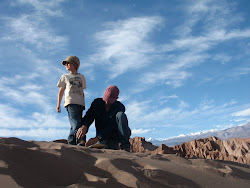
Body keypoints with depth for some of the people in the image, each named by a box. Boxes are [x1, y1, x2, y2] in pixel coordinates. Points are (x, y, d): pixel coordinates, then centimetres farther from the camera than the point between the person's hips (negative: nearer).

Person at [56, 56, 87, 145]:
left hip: (80, 104, 3)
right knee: (77, 124, -20)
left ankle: (71, 144, 1)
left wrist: (83, 104, 19)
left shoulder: (81, 77, 24)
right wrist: (58, 105, 12)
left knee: (74, 126, -3)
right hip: (71, 103, -3)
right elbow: (61, 91, 19)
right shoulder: (65, 77, 20)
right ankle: (82, 142, -29)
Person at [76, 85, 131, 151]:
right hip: (102, 137, 2)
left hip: (116, 135, -1)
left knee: (120, 115, -29)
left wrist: (97, 138, -33)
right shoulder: (97, 103, -2)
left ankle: (125, 146, -28)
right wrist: (84, 126, -37)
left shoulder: (120, 107, -15)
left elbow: (111, 126, -24)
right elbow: (89, 116, -14)